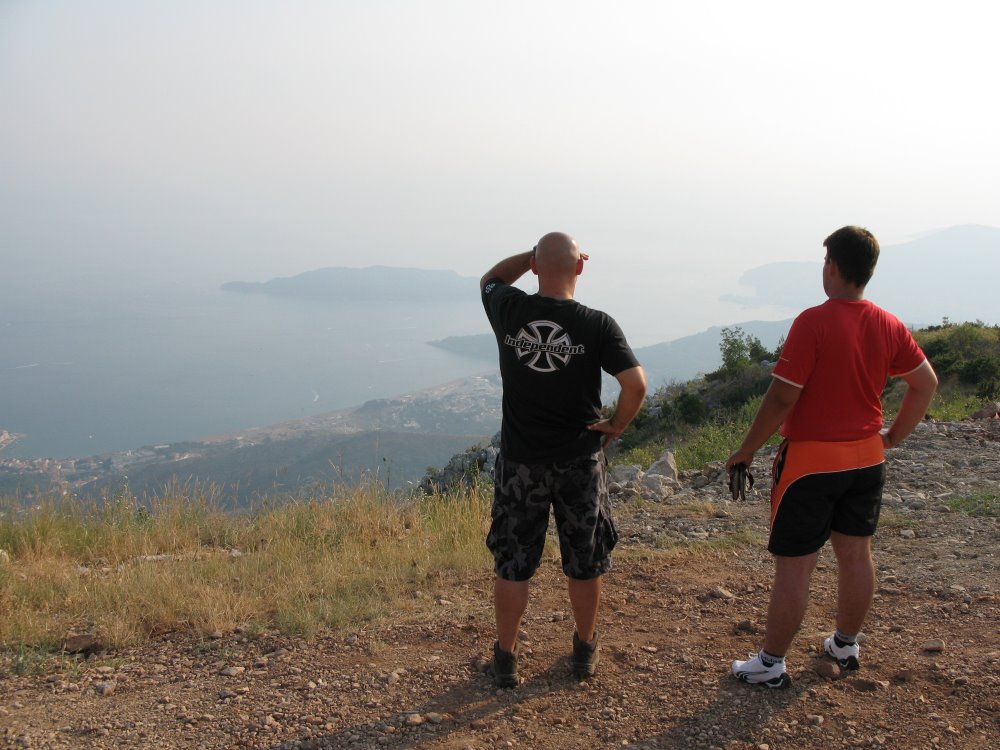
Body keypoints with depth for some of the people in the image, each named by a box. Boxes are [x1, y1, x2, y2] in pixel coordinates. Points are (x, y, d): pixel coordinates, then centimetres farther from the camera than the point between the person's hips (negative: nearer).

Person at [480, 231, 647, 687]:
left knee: (512, 564, 12)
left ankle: (505, 659, 23)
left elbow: (491, 278, 15)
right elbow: (636, 384, -19)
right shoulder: (597, 325, -14)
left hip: (519, 462, 1)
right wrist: (616, 425, -2)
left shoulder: (509, 311, -8)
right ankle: (585, 650, 32)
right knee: (584, 563, 16)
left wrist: (538, 253, 8)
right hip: (580, 462, -1)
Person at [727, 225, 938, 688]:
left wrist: (746, 451, -10)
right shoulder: (889, 326, 0)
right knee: (856, 553, 18)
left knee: (794, 565, 1)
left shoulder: (813, 323, -19)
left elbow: (782, 398, -20)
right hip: (867, 459, 7)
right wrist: (894, 437, 17)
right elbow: (926, 384, 9)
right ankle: (846, 646, 33)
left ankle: (771, 664, 10)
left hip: (810, 460, -6)